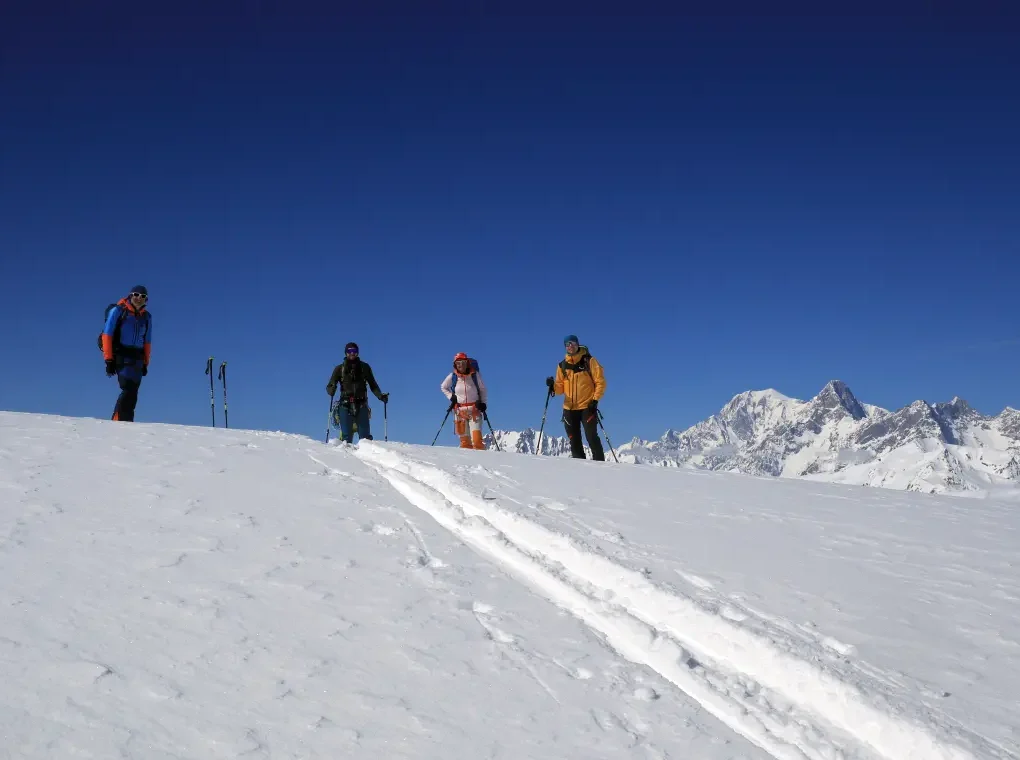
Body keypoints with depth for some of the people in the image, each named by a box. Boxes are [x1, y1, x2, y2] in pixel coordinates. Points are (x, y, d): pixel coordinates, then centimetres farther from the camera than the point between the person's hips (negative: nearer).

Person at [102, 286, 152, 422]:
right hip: (121, 355, -5)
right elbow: (107, 335, -2)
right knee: (129, 389, -18)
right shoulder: (118, 311, 1)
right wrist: (109, 360, -8)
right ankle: (118, 420, -15)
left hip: (137, 358, 5)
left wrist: (145, 363, 15)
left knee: (132, 392, 1)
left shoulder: (146, 317, 16)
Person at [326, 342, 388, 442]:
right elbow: (329, 386, 7)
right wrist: (332, 390, -17)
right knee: (347, 436, -8)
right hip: (345, 405, -1)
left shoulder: (364, 367, 12)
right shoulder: (340, 368, 9)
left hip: (361, 405, 1)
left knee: (365, 436, -7)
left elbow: (373, 385, 14)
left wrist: (380, 396, -4)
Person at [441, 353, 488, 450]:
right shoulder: (452, 377, 1)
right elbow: (443, 387, 19)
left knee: (477, 438, -16)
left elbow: (483, 390, 10)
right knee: (464, 439, 0)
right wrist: (451, 397, 5)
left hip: (474, 409, -2)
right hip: (460, 410, 2)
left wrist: (483, 403, -1)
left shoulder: (475, 374, -3)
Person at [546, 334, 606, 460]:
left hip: (587, 406, -4)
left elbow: (600, 381, -2)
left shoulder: (589, 361, -1)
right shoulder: (562, 366, 10)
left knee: (591, 437, -10)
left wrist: (595, 399, -11)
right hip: (569, 408, 4)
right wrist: (553, 386, -12)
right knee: (574, 440, 6)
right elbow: (560, 387, 10)